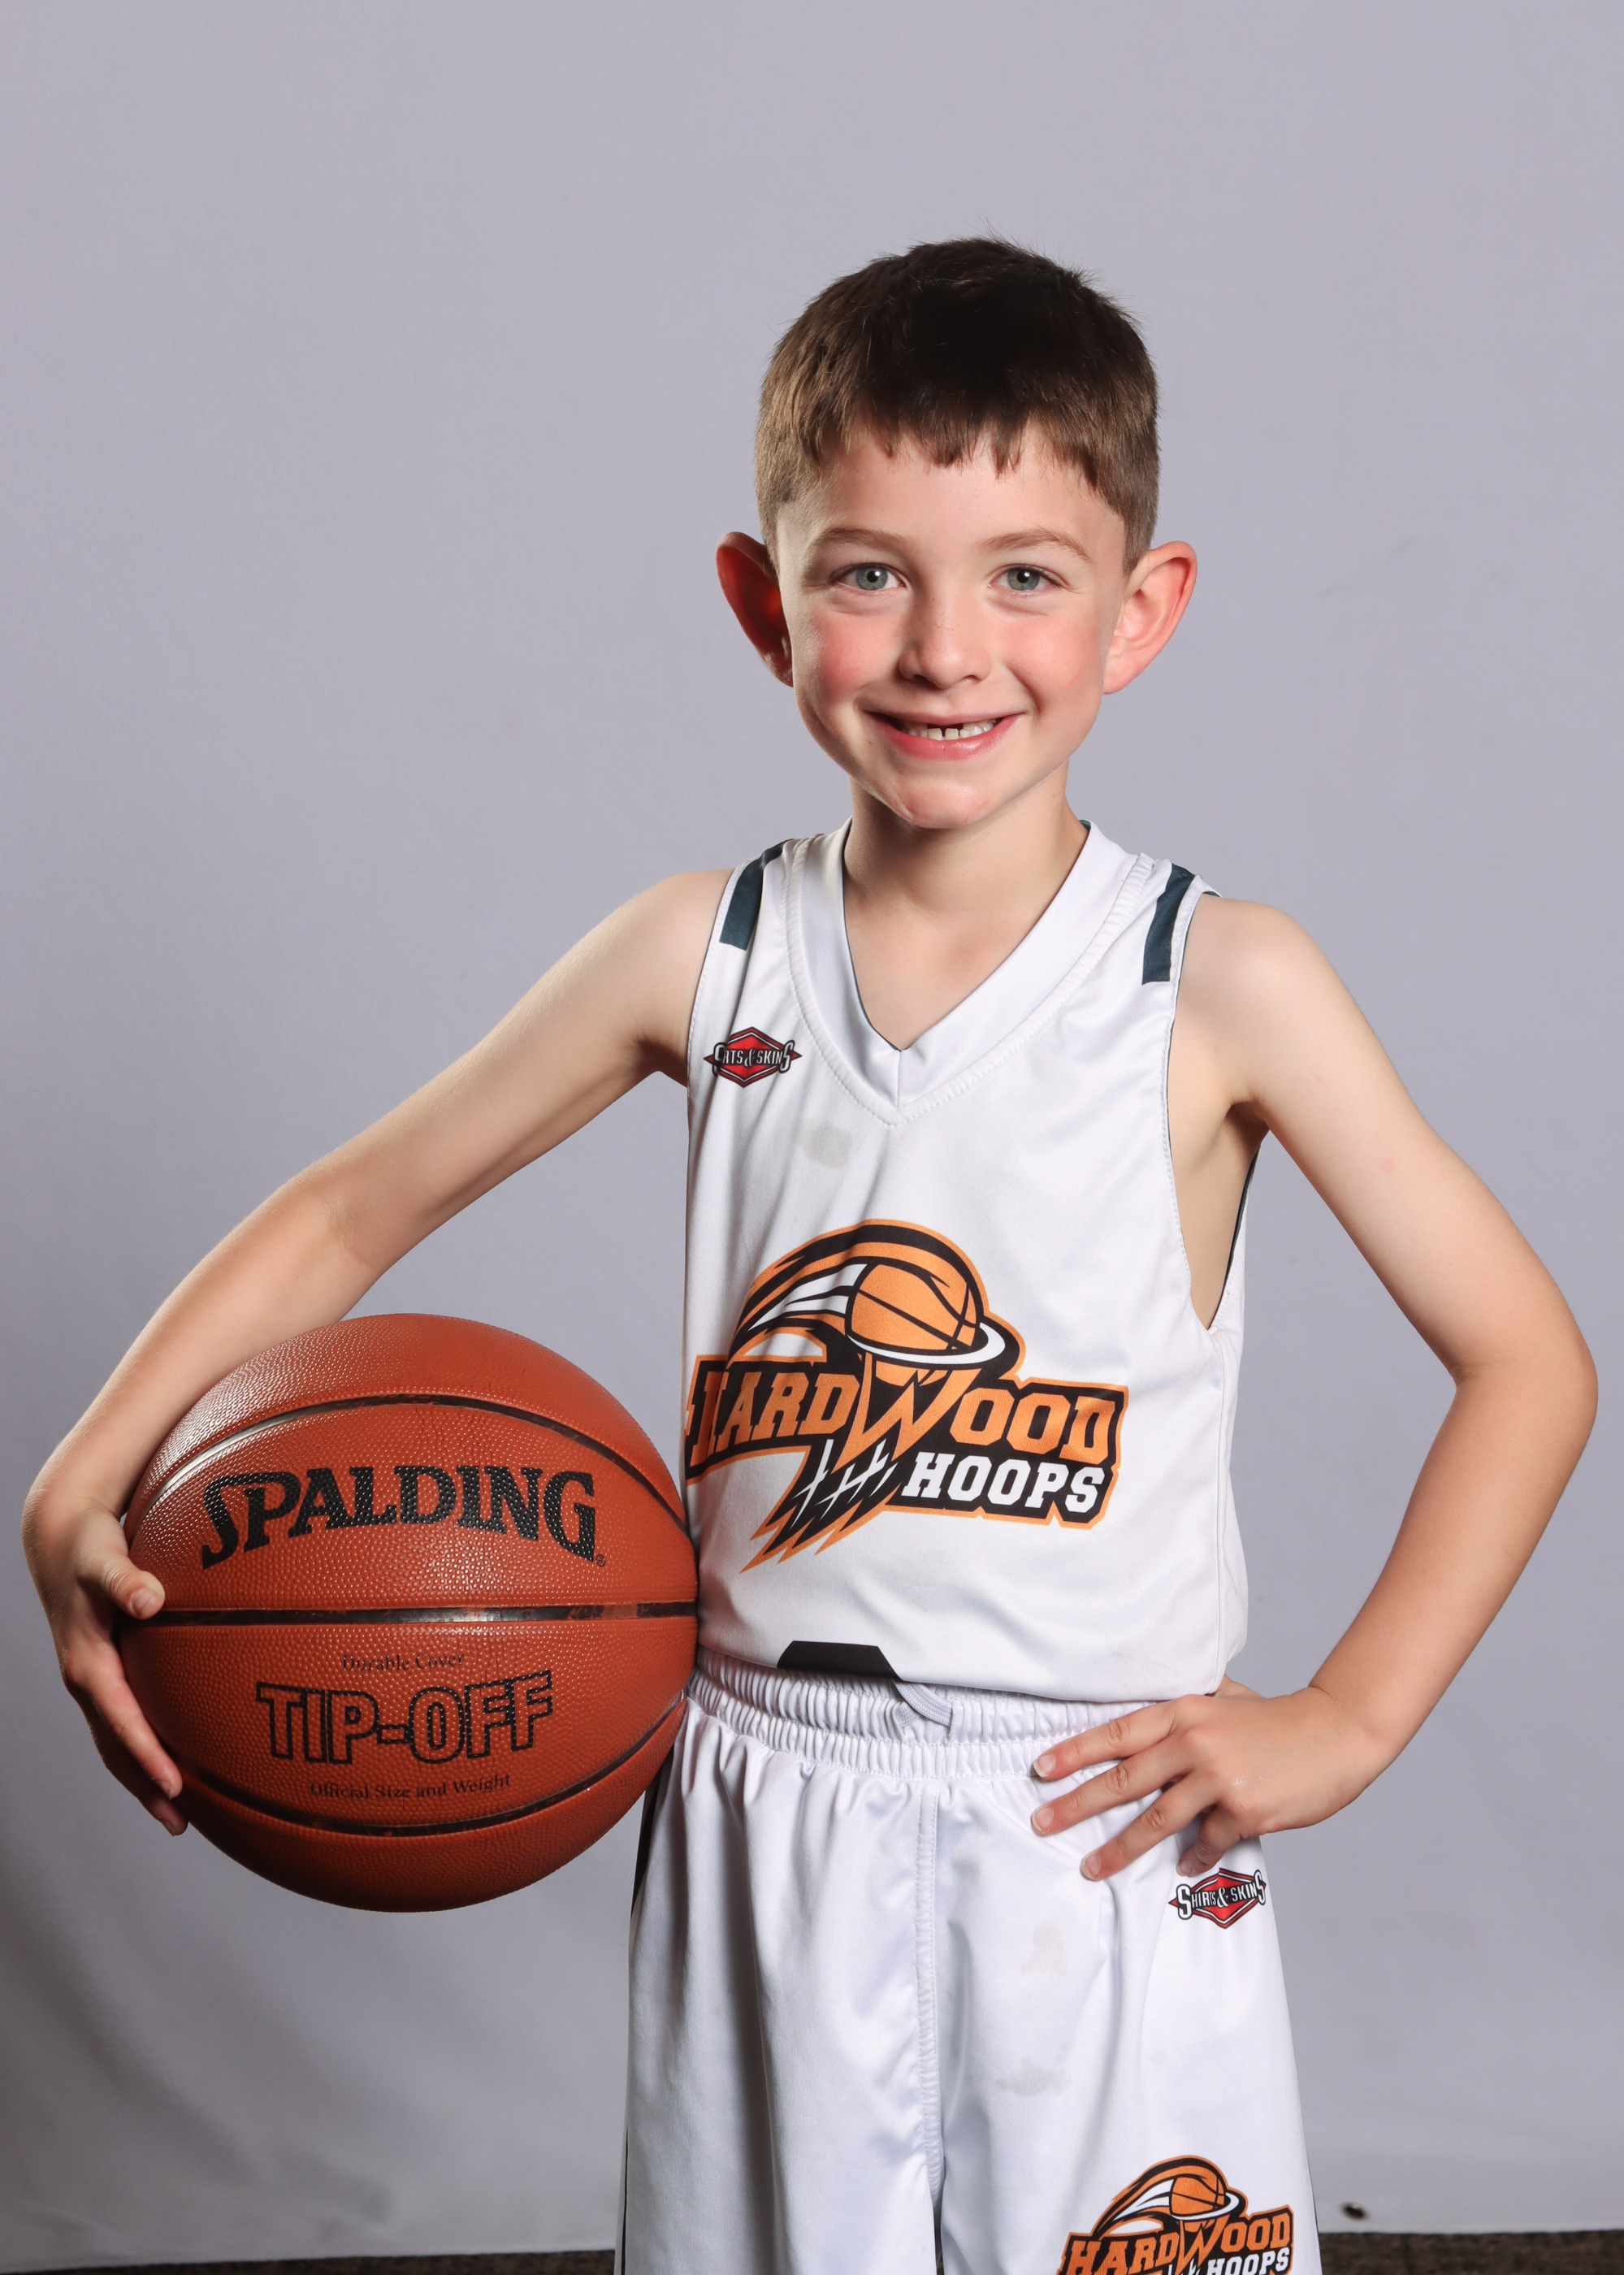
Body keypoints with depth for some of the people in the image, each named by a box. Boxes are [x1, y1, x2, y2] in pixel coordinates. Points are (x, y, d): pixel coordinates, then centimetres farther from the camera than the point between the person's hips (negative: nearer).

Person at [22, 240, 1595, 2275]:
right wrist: (85, 1485, -5)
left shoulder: (1219, 986, -9)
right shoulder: (704, 959, -2)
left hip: (1103, 1834, -2)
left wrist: (1345, 1719, -9)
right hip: (763, 1835, 2)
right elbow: (351, 1215, 6)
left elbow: (1529, 1361, -3)